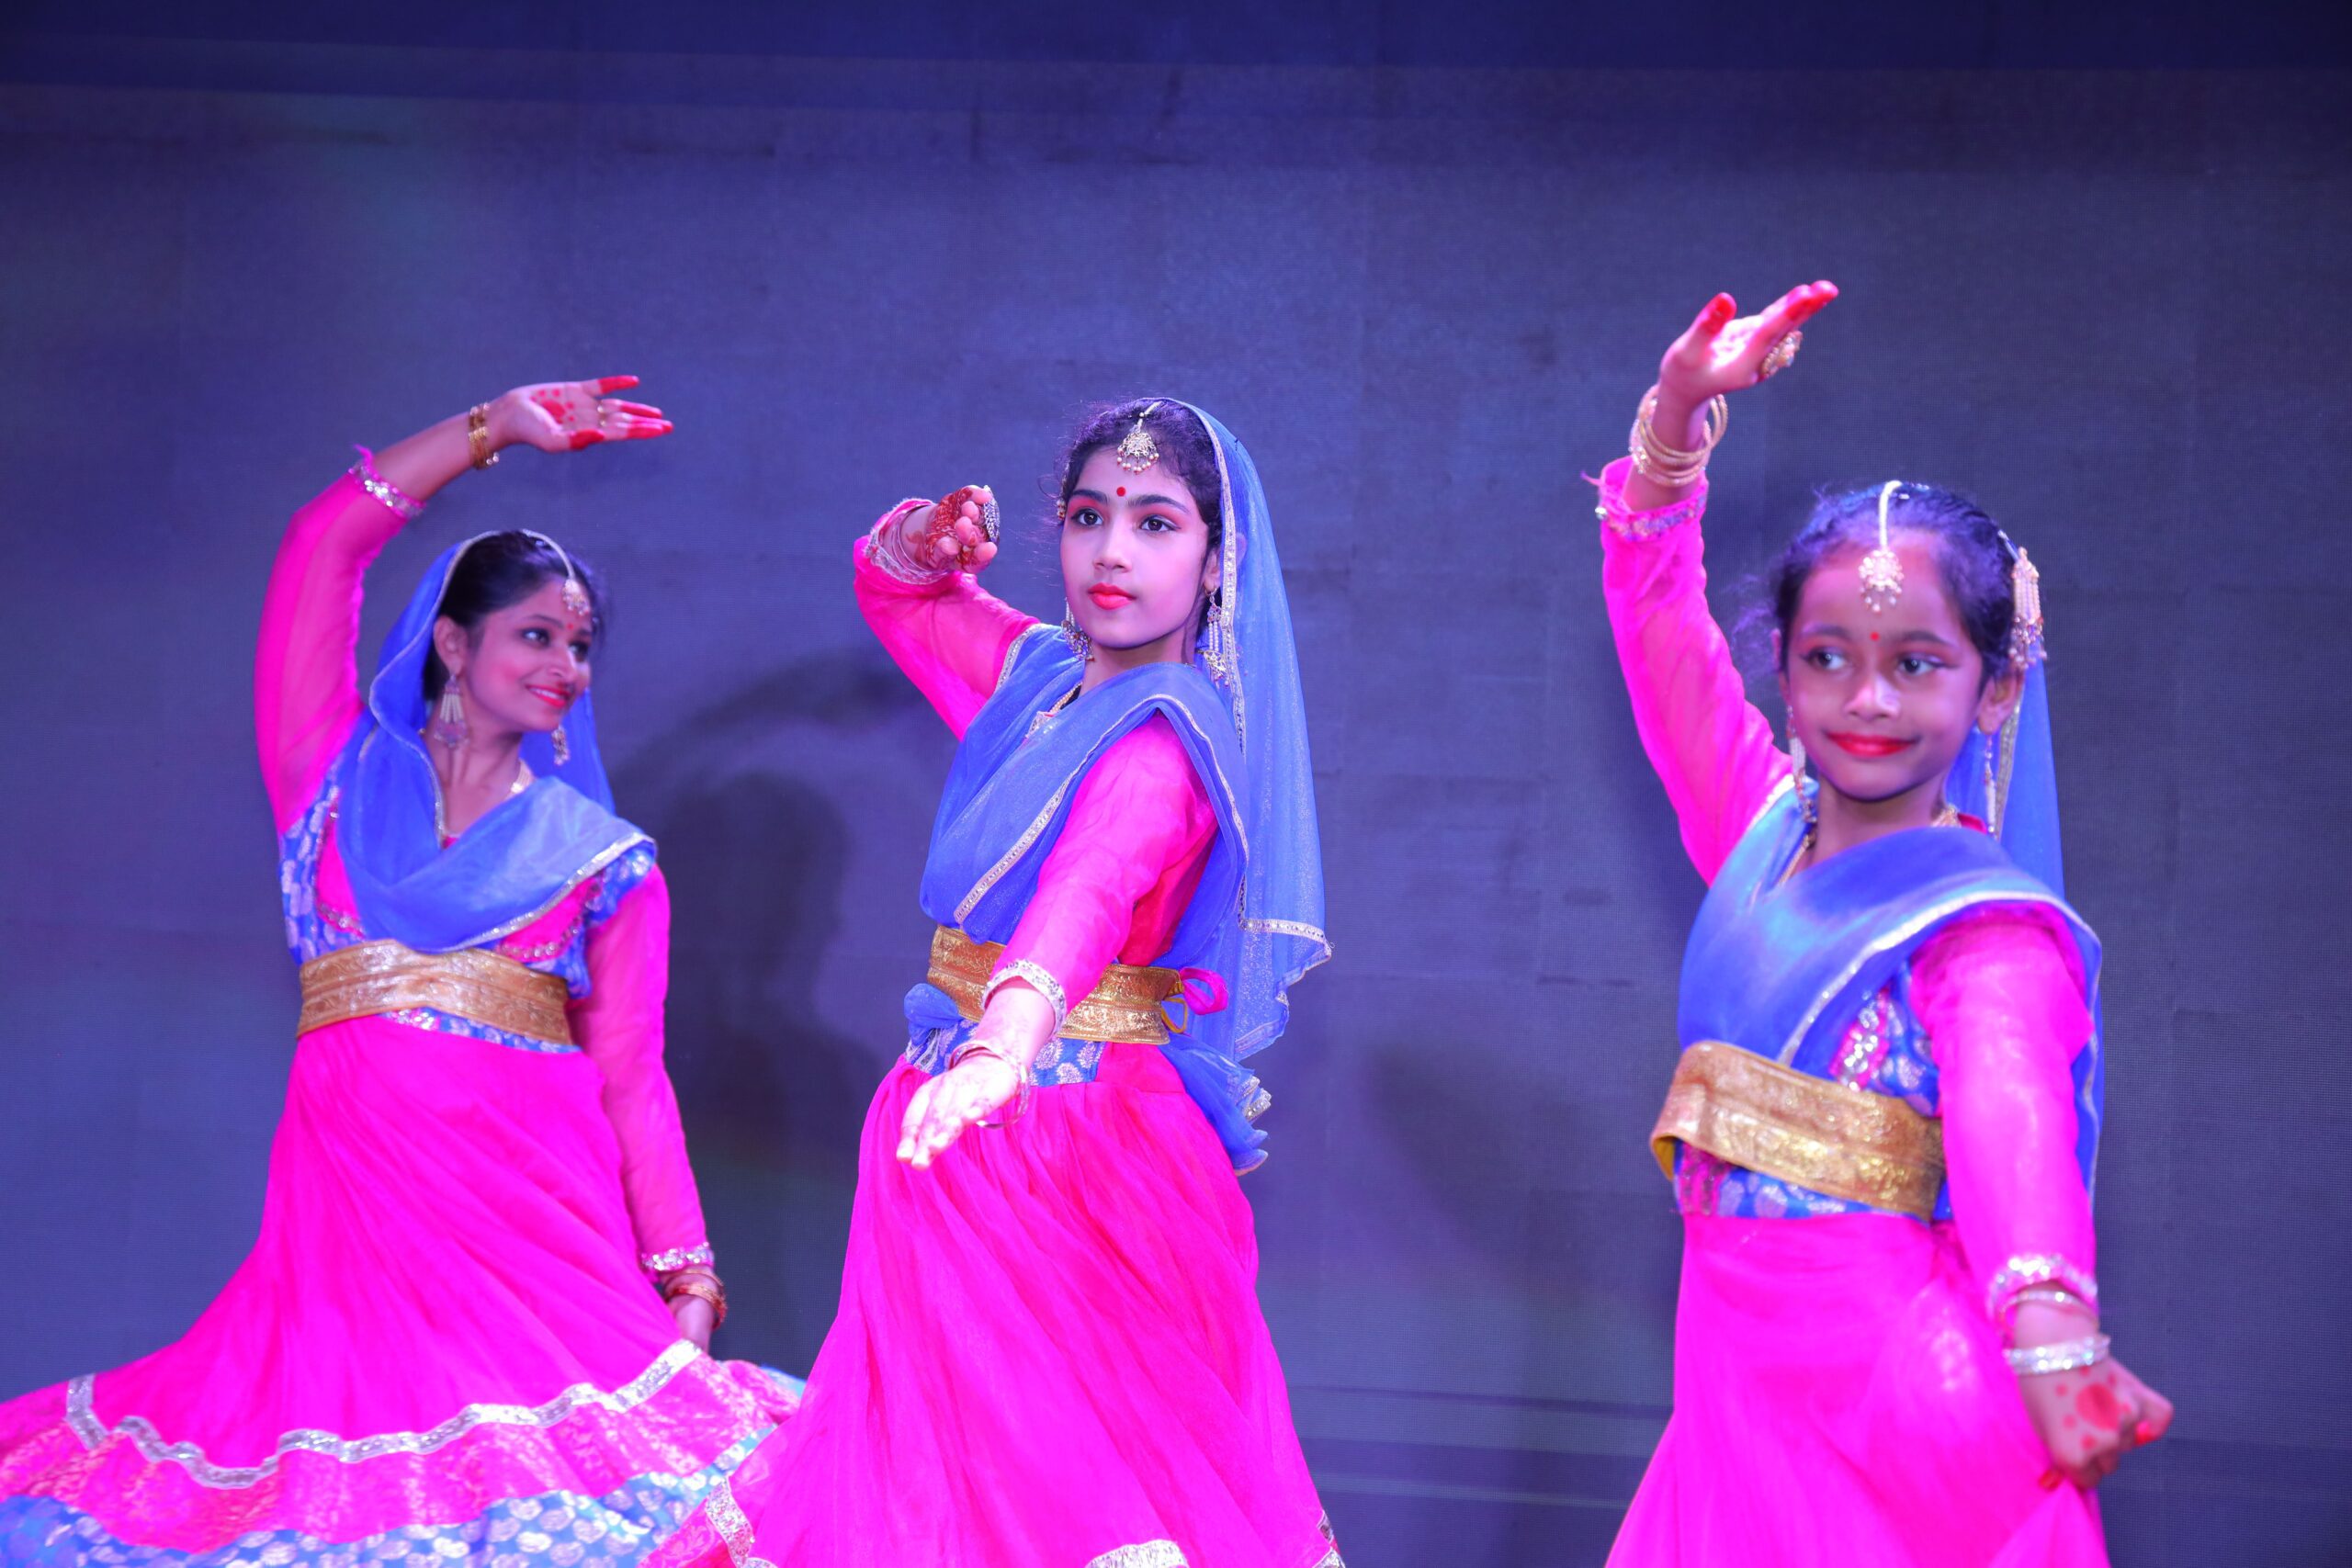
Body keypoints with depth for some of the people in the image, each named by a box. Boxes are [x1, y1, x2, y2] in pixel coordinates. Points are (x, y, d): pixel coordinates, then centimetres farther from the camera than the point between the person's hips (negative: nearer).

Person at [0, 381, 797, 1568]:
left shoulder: (605, 860, 14)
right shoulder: (340, 777, 16)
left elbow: (633, 1081, 8)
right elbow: (323, 551, 10)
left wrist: (686, 1284, 0)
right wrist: (492, 428, 12)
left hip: (534, 1196, 0)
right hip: (349, 1190, 1)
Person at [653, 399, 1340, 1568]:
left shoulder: (1166, 743, -17)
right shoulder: (1039, 676, 9)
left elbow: (1093, 889, -37)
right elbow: (891, 588, 25)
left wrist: (1006, 1039, -55)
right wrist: (931, 541, 2)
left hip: (1076, 1150, -8)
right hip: (972, 1135, 8)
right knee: (918, 1449, 10)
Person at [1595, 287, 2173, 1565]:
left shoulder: (1989, 929, -12)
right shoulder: (1760, 830, 9)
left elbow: (2012, 1116, -32)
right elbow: (1660, 622, 14)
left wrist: (2053, 1333, -49)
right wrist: (1679, 408, 2)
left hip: (1901, 1401, -6)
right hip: (1740, 1375, 6)